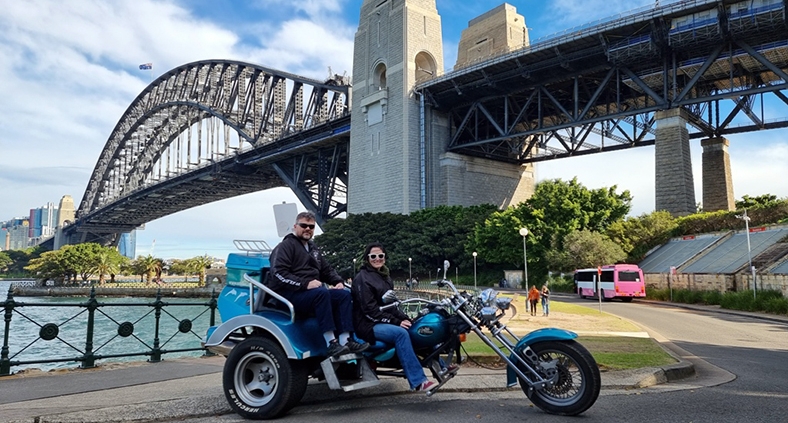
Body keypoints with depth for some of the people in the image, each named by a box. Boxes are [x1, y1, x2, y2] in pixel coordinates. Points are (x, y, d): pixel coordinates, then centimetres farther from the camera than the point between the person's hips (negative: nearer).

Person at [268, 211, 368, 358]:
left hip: (312, 292, 8)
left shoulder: (312, 248, 23)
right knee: (321, 293, -34)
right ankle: (331, 344, -36)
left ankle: (345, 341, -20)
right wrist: (305, 284, -26)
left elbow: (327, 270, 26)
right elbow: (278, 274, -17)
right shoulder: (285, 246, -3)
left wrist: (338, 282, 5)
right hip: (289, 295, -8)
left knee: (344, 294, -11)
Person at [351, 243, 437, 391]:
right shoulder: (362, 278, -8)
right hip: (368, 325, -8)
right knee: (401, 333, -32)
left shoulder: (385, 277, 17)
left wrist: (404, 318, -3)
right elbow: (369, 310, -16)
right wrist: (396, 322, -20)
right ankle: (418, 381, -34)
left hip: (385, 322, 8)